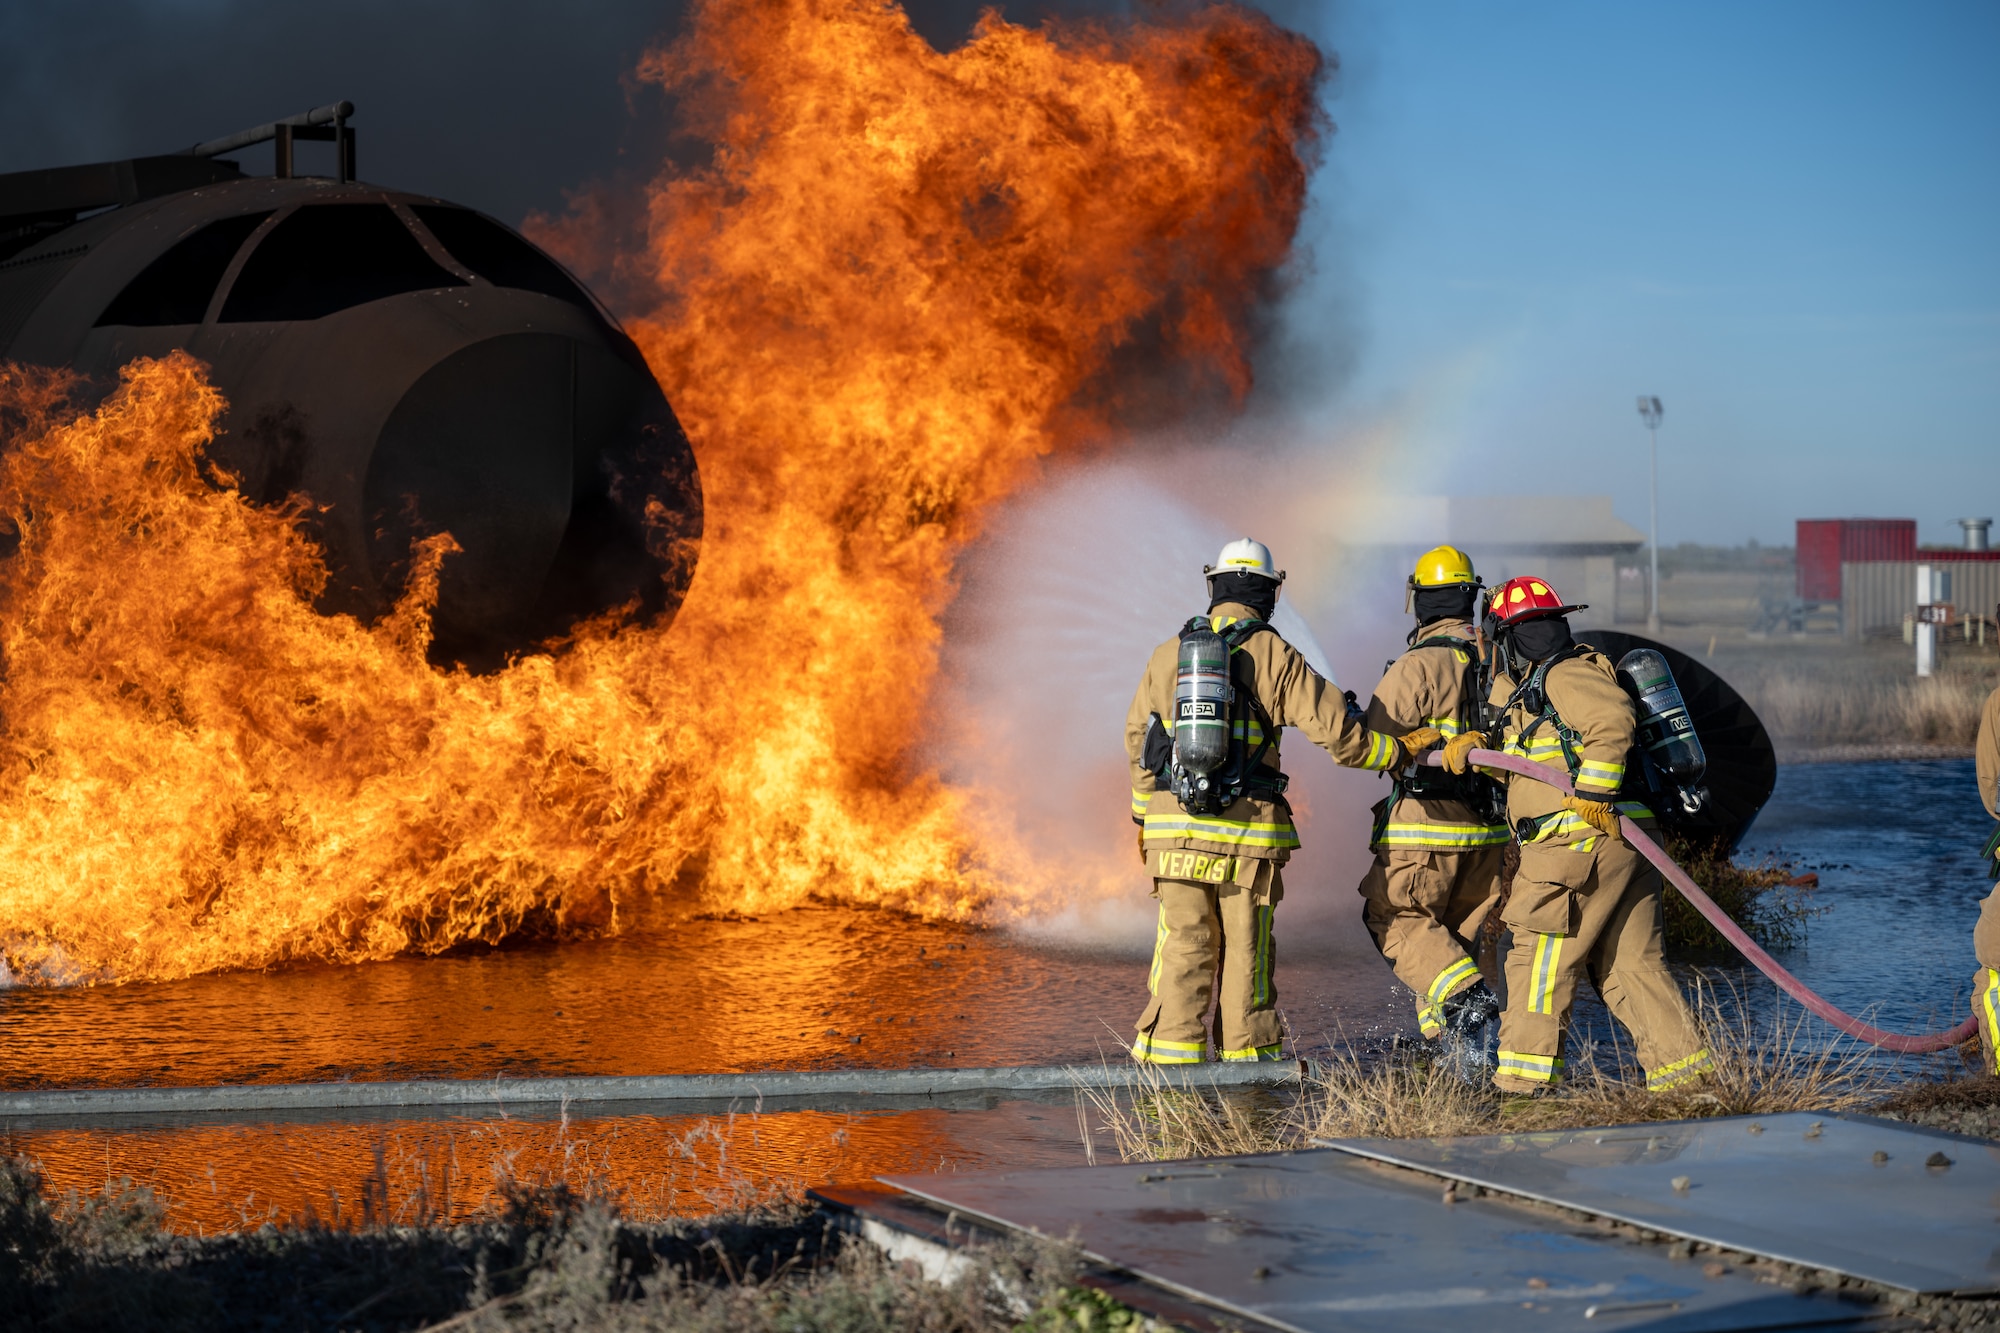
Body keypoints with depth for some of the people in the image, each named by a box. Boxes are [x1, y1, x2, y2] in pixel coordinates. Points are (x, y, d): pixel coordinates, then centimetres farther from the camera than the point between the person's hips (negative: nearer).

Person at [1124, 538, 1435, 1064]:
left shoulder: (1169, 652, 7)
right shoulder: (1275, 656, -3)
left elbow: (1138, 740, 16)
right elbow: (1337, 731, -7)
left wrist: (1144, 814, 29)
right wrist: (1400, 749, 10)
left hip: (1174, 826, 2)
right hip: (1248, 833, -2)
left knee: (1183, 951, 5)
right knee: (1246, 954, 8)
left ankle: (1169, 1062, -1)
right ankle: (1249, 1061, 13)